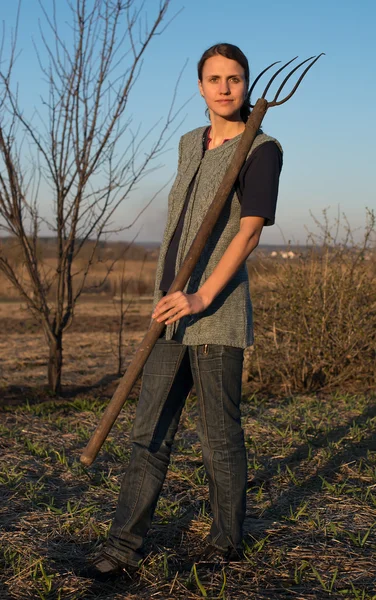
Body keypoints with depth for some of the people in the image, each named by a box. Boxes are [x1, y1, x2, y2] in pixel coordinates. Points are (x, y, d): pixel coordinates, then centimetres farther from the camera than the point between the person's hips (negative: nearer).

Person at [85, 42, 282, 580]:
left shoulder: (261, 149, -5)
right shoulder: (191, 144, 17)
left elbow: (250, 231, -15)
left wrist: (203, 296, -26)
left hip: (217, 317, -6)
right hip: (173, 314, 7)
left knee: (221, 439, 2)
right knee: (150, 433, 5)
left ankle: (227, 544, 18)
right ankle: (125, 544, 9)